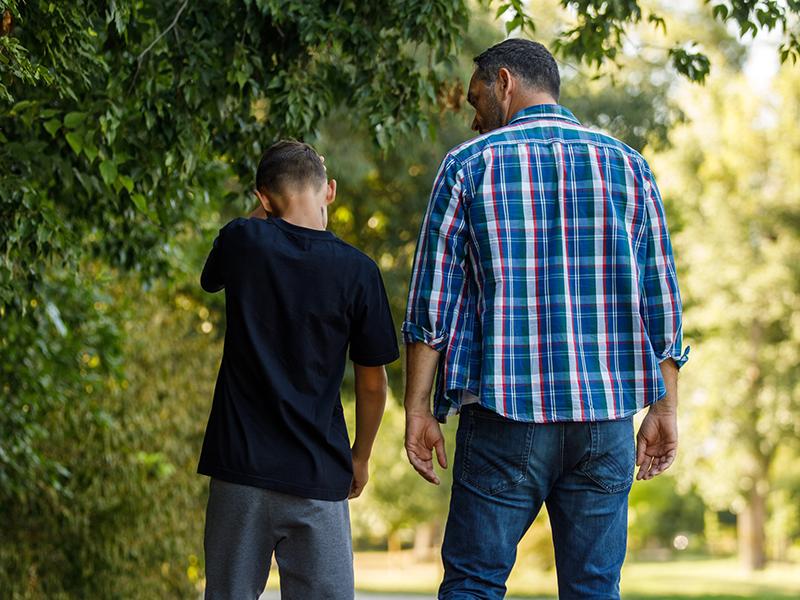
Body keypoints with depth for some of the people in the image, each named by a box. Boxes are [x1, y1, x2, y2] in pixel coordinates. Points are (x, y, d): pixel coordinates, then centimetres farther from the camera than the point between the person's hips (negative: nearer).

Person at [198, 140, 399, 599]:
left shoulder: (241, 242, -4)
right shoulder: (358, 271, -6)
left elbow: (211, 281, 22)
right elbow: (372, 383, 1)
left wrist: (273, 217, 24)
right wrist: (361, 456, 16)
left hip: (241, 463, 1)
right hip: (318, 473, -1)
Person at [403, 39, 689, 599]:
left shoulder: (469, 165, 1)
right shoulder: (628, 165, 8)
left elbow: (432, 302, -1)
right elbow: (662, 298, 7)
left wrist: (419, 410, 5)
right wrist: (665, 410, 13)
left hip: (505, 411, -2)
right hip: (606, 416, 3)